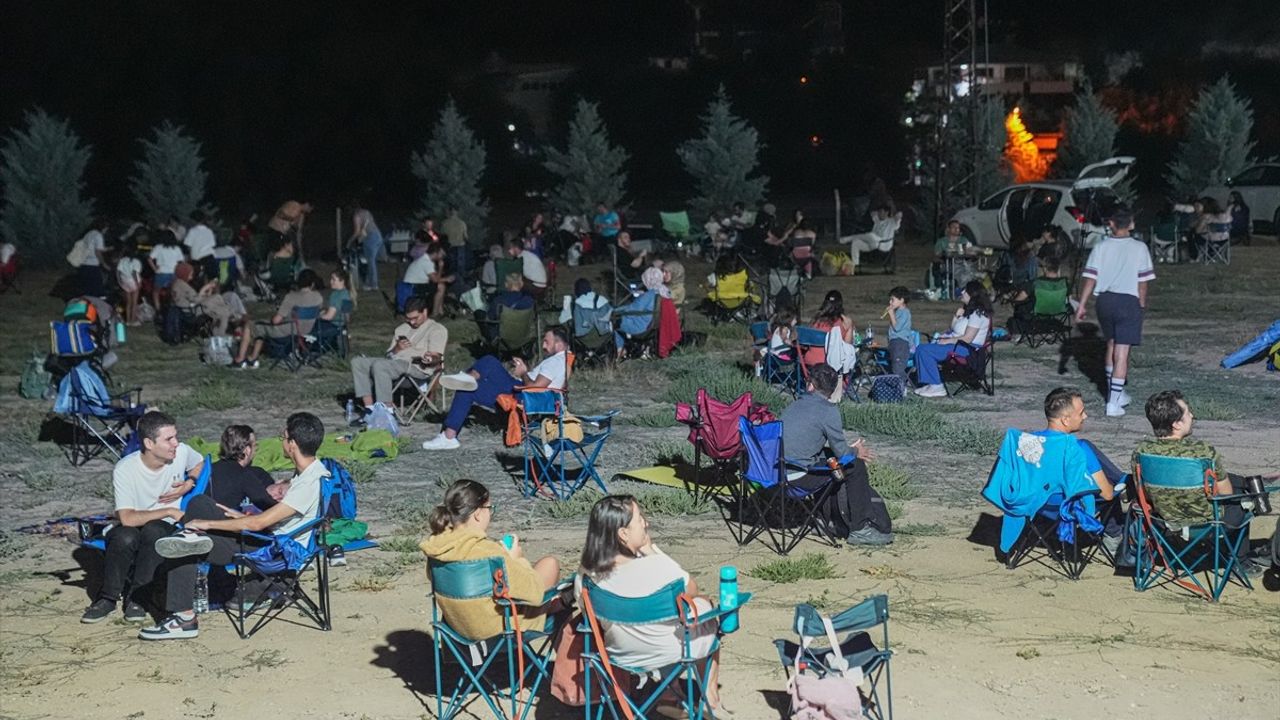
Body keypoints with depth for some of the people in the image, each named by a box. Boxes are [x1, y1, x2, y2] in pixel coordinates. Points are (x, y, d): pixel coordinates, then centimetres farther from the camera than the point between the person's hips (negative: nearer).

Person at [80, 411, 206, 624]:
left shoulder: (181, 452, -10)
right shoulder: (125, 469, -20)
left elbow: (201, 465, 15)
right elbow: (127, 518, -26)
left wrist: (188, 485, -5)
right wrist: (169, 511, -25)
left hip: (163, 529, 2)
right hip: (129, 530, -2)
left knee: (152, 531, -35)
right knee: (126, 537, -38)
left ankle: (138, 598, -19)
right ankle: (108, 598, -14)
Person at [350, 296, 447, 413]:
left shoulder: (438, 329, 7)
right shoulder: (401, 328, 27)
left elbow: (436, 358, -6)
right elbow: (387, 355, 23)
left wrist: (430, 359, -30)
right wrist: (396, 349, 0)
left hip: (418, 367, -8)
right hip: (394, 361, 8)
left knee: (379, 365, -33)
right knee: (357, 362, -12)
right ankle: (369, 408, -21)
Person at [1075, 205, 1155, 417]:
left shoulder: (1101, 247, 1)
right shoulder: (1139, 248, -4)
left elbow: (1090, 278, -3)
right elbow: (1142, 281, -4)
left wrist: (1082, 304, 0)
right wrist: (1142, 305, 7)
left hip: (1105, 300, 3)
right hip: (1128, 300, -3)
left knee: (1111, 346, 22)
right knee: (1122, 352, -4)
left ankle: (1115, 393, 32)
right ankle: (1113, 403, -10)